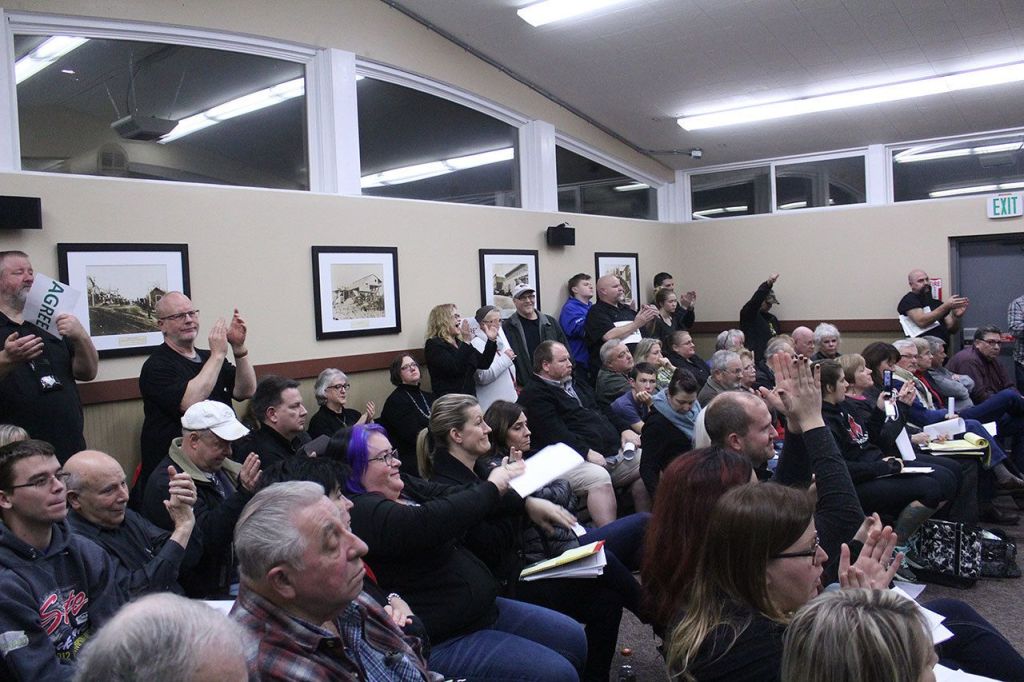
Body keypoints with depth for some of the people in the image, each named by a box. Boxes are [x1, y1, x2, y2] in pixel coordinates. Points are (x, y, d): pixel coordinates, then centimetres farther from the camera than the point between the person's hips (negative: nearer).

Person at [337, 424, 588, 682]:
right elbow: (433, 521, -31)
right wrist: (491, 488, -19)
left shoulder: (404, 487, 11)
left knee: (573, 638, 10)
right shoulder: (362, 512, -19)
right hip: (442, 640, -10)